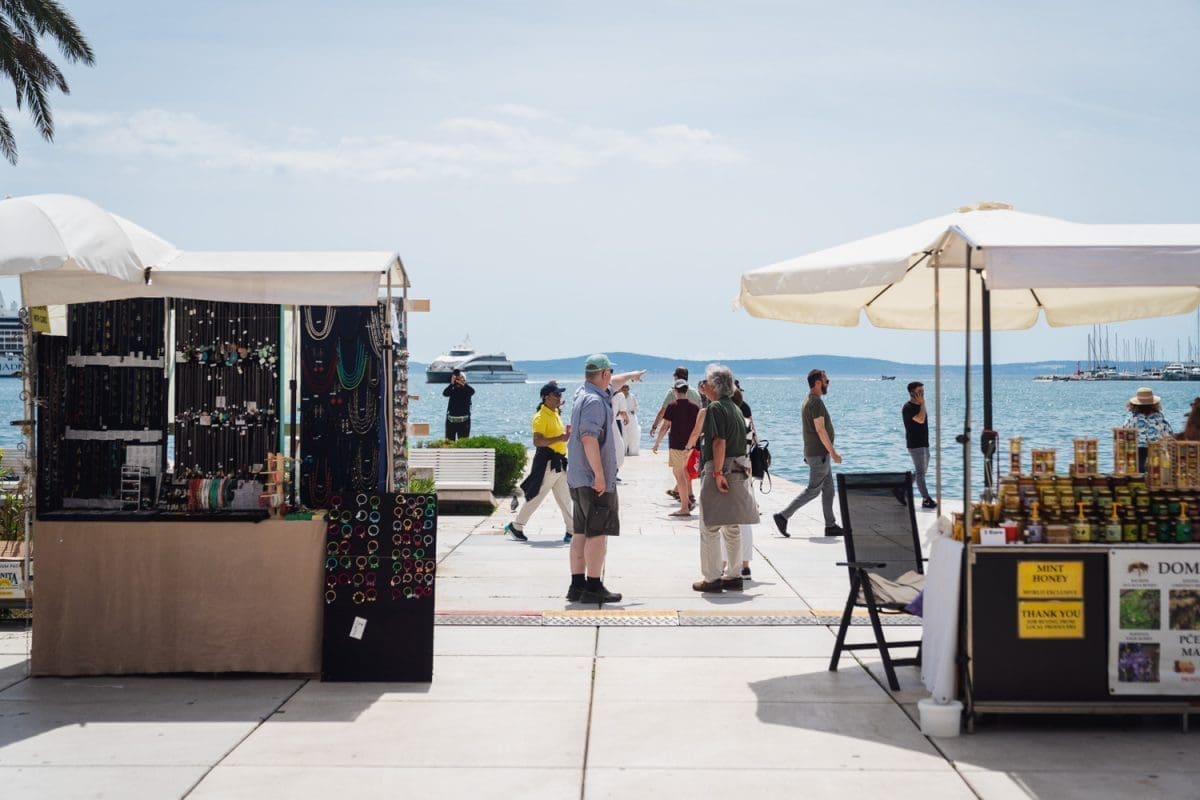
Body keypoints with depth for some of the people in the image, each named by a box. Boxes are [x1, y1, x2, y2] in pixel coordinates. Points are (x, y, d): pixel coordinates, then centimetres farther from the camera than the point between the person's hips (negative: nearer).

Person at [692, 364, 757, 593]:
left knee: (710, 527, -1)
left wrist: (717, 472, -20)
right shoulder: (736, 408, 14)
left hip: (719, 470, -8)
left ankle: (712, 578, 1)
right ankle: (734, 576, 18)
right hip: (739, 470, 8)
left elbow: (719, 442, -20)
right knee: (732, 527, 13)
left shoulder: (715, 408, -11)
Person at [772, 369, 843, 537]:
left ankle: (831, 526, 12)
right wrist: (833, 453, -19)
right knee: (813, 490, -5)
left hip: (820, 454, 10)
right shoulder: (816, 402, -17)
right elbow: (820, 430, -22)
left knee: (828, 489, 10)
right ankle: (783, 516, -4)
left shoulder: (810, 401, 14)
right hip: (819, 455, -10)